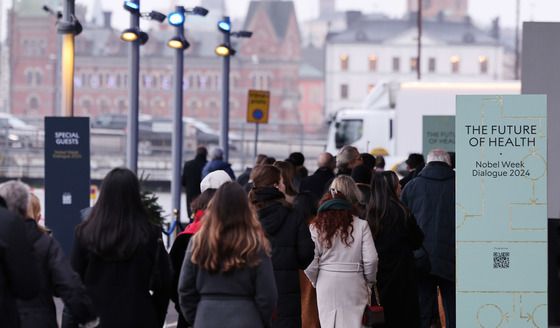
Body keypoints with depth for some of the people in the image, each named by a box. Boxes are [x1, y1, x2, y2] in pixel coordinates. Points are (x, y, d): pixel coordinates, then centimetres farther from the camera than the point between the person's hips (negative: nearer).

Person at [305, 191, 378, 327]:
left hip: (327, 284, 1)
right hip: (353, 283, -1)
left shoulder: (316, 228, -1)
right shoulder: (361, 225, -2)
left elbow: (310, 261, -4)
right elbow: (371, 259, -5)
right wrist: (369, 281, 12)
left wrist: (315, 281, 14)